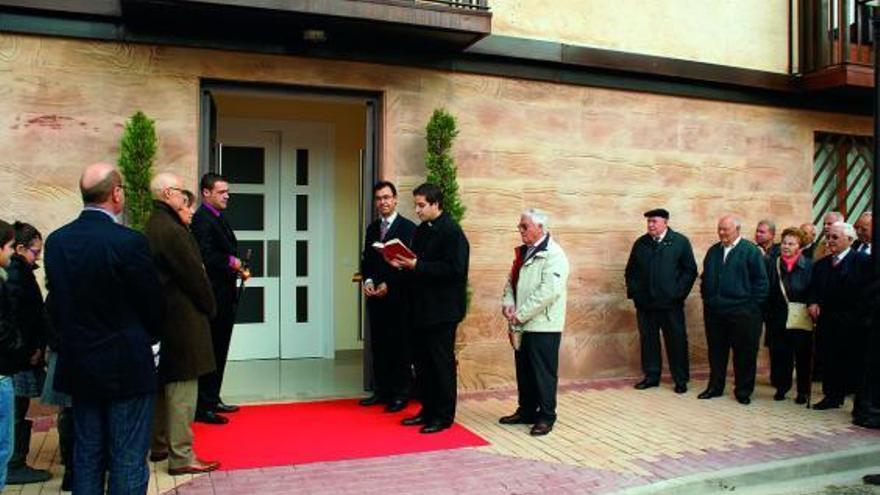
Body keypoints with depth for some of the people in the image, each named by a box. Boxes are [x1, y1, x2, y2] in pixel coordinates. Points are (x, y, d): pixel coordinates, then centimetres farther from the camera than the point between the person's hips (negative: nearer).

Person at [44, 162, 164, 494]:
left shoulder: (56, 241, -1)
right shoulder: (129, 242, -19)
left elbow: (56, 303, 7)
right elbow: (153, 305, -10)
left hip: (78, 364, 6)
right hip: (126, 367, -6)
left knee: (86, 458, 18)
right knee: (128, 462, 5)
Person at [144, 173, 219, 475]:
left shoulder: (151, 228, 12)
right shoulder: (172, 231, -19)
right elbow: (195, 276, -17)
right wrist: (210, 308, -3)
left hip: (161, 319, 10)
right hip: (182, 320, -10)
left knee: (164, 385, 19)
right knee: (182, 389, -3)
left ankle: (158, 446, 32)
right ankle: (181, 457, 4)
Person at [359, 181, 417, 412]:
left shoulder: (408, 227, -6)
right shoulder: (372, 228, 15)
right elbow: (366, 260, 16)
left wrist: (388, 285, -14)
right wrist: (367, 281, -2)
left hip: (398, 296, -6)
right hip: (375, 296, 6)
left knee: (400, 346, 1)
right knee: (378, 345, 10)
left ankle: (400, 394, 9)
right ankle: (381, 390, 20)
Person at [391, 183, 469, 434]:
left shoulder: (452, 232, -13)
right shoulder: (421, 230, 14)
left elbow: (454, 269, -22)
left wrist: (417, 266, -22)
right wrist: (403, 263, -1)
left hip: (442, 310, -9)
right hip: (421, 308, 9)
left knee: (442, 363, 1)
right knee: (422, 362, 14)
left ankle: (444, 416, 13)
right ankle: (428, 410, 27)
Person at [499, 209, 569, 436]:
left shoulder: (553, 254, -13)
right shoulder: (523, 252, 15)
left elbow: (548, 291, -22)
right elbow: (512, 281, 19)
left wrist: (521, 314, -18)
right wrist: (508, 302, -2)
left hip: (543, 325, -8)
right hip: (523, 324, 8)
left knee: (544, 372, 1)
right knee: (524, 370, 15)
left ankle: (546, 417, 13)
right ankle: (526, 411, 29)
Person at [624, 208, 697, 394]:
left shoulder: (680, 242, 0)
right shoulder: (640, 243, 10)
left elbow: (690, 270, -2)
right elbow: (630, 271, 14)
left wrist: (679, 293, -8)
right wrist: (634, 292, 3)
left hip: (671, 303, -3)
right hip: (645, 302, 3)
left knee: (676, 341, 4)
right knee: (648, 340, 8)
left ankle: (681, 379, 15)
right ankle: (651, 376, 20)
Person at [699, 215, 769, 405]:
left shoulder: (751, 251, -5)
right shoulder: (713, 251, 12)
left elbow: (761, 280, -6)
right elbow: (705, 277, 20)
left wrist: (752, 305, -9)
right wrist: (706, 297, 11)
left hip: (742, 312, -5)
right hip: (714, 311, 5)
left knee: (744, 354, 4)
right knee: (716, 352, 12)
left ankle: (743, 391, 15)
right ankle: (715, 387, 23)